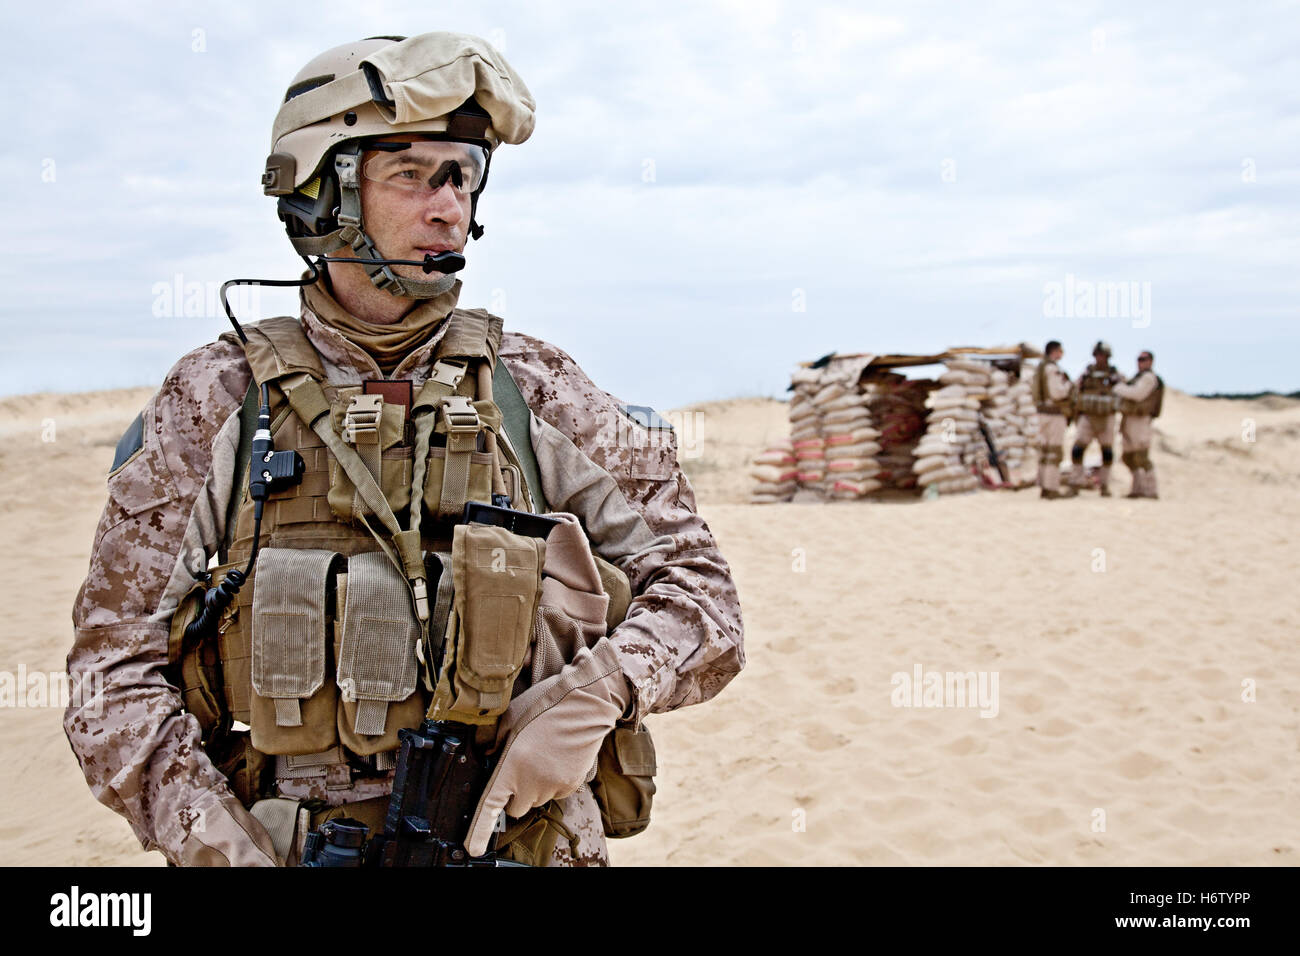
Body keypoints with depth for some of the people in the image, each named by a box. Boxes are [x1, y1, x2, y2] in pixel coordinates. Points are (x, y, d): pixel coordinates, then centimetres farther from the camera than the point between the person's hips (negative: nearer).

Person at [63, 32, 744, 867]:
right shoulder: (214, 401, -1)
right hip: (283, 846, -1)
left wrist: (594, 697, -16)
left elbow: (698, 592, 2)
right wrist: (222, 844, -14)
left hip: (523, 839, 1)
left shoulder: (535, 391, 1)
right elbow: (117, 665, -1)